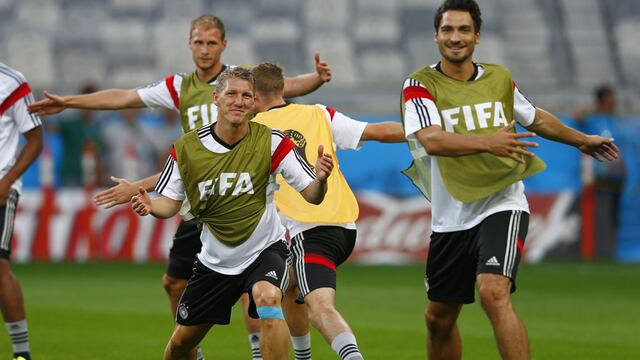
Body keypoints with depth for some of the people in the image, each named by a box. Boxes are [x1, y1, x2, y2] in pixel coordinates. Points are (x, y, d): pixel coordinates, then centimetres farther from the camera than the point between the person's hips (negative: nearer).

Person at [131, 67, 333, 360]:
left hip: (264, 249, -3)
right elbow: (170, 202, 1)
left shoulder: (272, 142, -13)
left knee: (268, 299, -35)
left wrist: (320, 179, -36)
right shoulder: (187, 148, -8)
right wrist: (150, 206, -21)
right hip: (215, 259, 3)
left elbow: (311, 196, -13)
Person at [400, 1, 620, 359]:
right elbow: (431, 140, -23)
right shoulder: (420, 85, -4)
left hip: (501, 205, -1)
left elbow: (536, 119, 28)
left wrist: (582, 140, 38)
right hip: (451, 218, 1)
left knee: (494, 292, -26)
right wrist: (488, 143, -37)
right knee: (439, 318, 9)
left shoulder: (499, 78, 7)